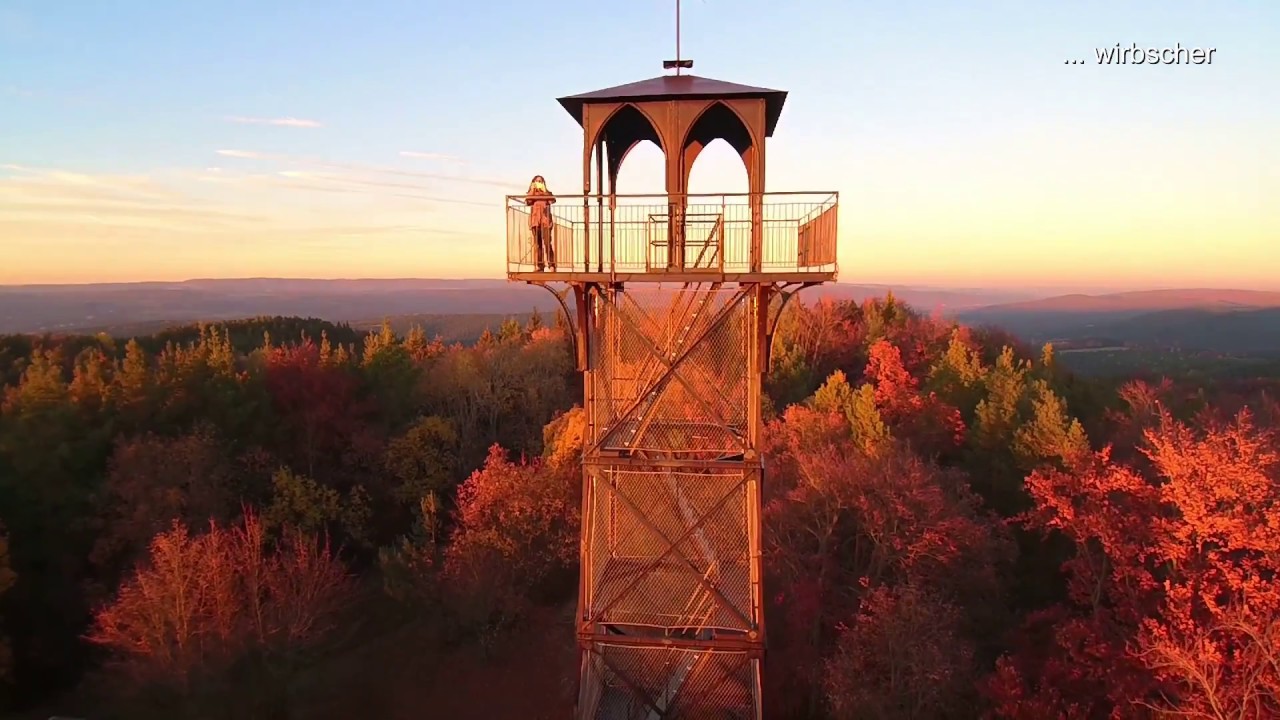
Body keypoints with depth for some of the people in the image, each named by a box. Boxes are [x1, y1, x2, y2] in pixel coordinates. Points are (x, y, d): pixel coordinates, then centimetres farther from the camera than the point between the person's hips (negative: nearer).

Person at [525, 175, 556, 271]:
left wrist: (544, 191, -8)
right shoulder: (531, 193, 16)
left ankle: (551, 264, -14)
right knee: (537, 244, -1)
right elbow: (527, 202, -5)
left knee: (547, 242, -12)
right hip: (535, 219, 2)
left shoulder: (547, 193, 13)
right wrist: (533, 190, -4)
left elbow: (552, 200, -8)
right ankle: (540, 265, -1)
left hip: (545, 219, -2)